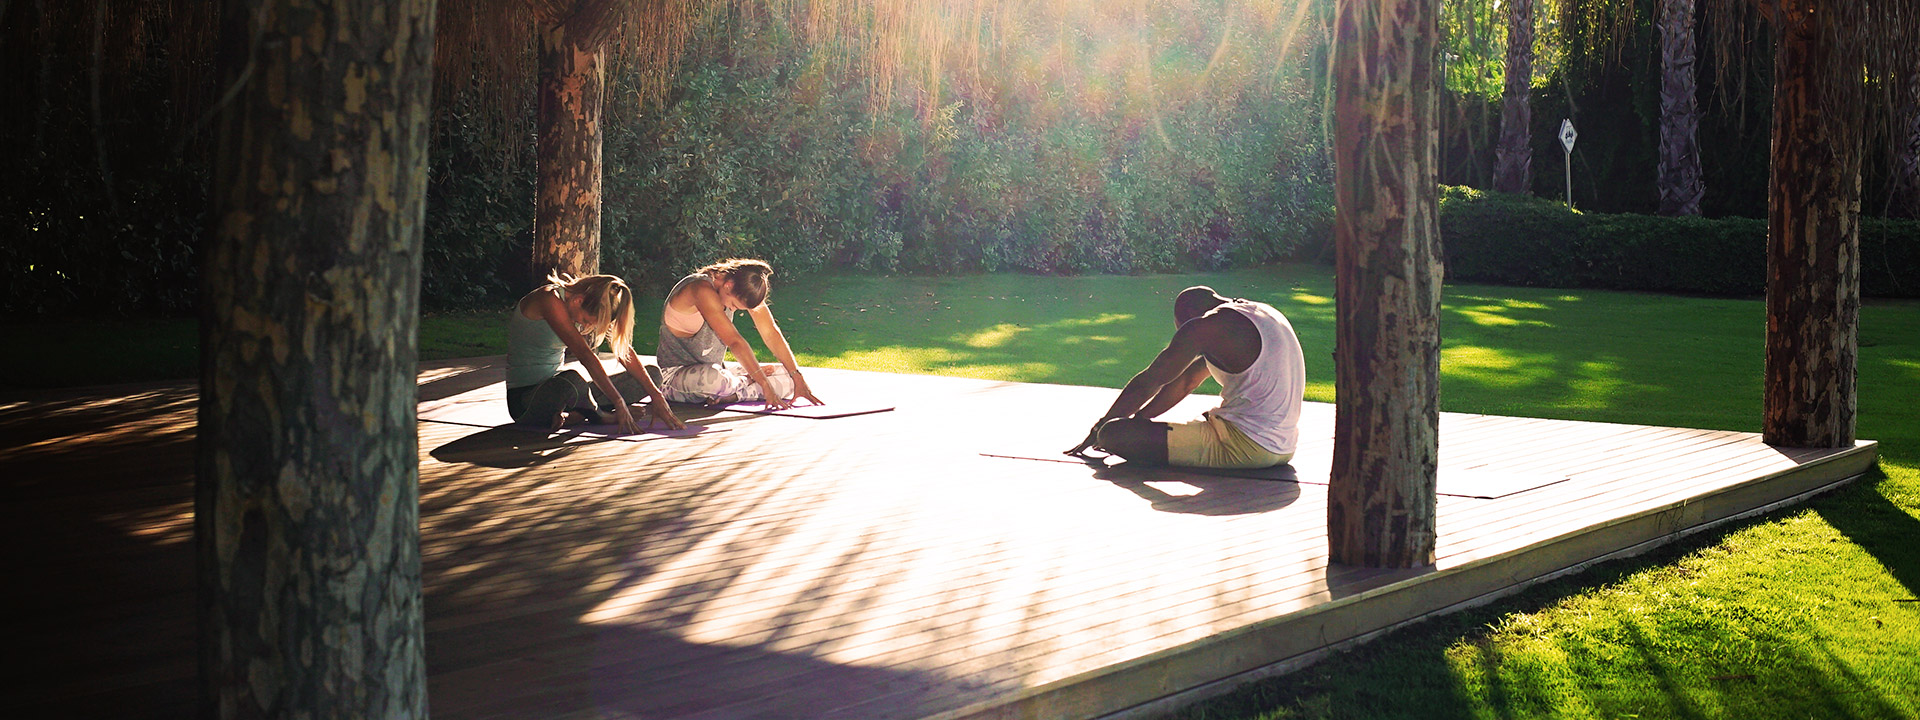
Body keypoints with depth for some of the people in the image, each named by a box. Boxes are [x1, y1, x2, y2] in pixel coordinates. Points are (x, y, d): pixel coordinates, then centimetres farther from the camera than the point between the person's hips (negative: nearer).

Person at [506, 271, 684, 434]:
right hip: (524, 398, -8)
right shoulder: (550, 300, -21)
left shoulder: (592, 309, 2)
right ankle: (597, 414, -9)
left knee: (652, 374, 0)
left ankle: (575, 416, -14)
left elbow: (626, 353, 1)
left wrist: (657, 398, -8)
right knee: (572, 380, -43)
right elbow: (585, 355, -28)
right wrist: (619, 404, -32)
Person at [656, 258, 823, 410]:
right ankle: (747, 382, -12)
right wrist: (765, 386, -36)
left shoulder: (744, 289, -5)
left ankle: (729, 395, -17)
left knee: (788, 377, -5)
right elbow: (734, 341, -32)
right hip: (674, 373, -7)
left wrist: (798, 379, -13)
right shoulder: (702, 289, -27)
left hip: (715, 368, 7)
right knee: (713, 380, -43)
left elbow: (771, 332, -5)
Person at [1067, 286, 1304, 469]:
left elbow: (1148, 383, -4)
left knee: (1113, 434, -18)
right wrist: (1135, 421, 26)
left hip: (1248, 446, -10)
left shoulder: (1209, 327, -10)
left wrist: (1098, 430, 8)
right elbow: (1188, 380, 23)